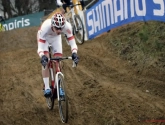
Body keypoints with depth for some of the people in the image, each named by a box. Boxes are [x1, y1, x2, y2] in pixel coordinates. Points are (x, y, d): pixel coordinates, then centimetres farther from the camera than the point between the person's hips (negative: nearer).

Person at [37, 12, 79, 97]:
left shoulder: (67, 26, -39)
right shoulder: (45, 27, -44)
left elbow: (72, 43, -34)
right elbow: (40, 48, -42)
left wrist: (74, 54, -53)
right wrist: (42, 57, -61)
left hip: (56, 38, 2)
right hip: (44, 38, -2)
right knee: (45, 61, -19)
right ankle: (47, 88, -12)